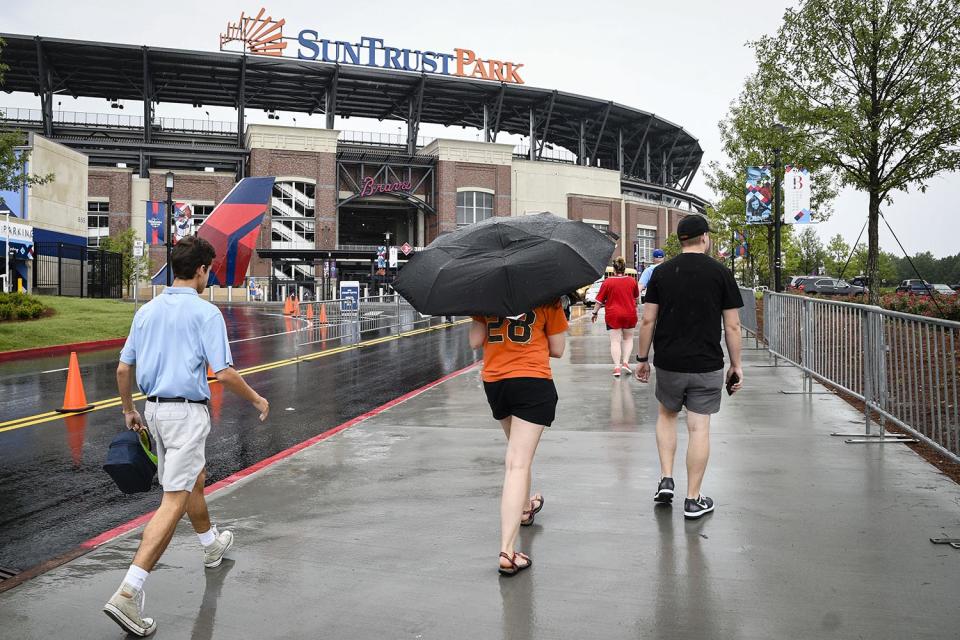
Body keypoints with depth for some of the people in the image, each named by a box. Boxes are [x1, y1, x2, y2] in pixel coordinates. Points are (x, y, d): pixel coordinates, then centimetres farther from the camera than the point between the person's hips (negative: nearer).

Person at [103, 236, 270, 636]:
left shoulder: (147, 311, 7)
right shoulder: (206, 313, -13)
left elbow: (123, 368, 9)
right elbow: (223, 373, -17)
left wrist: (129, 410, 23)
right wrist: (257, 400, -2)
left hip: (155, 409, 8)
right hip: (187, 411, -8)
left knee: (194, 479, 27)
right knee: (173, 502, -7)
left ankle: (212, 546, 49)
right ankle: (128, 594, -14)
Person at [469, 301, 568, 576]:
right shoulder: (547, 298, -3)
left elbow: (475, 341, 1)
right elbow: (557, 350, 1)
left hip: (494, 382, 4)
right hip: (533, 383, -4)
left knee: (517, 451, 29)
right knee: (519, 464, -8)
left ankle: (524, 507, 50)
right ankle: (507, 551, -15)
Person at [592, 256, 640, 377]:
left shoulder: (607, 282, -10)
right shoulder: (632, 281, -2)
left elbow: (600, 300, -5)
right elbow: (636, 297, 15)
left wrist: (595, 312, 8)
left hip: (613, 315, -2)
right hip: (630, 315, 2)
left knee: (615, 341, 0)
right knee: (628, 339, 18)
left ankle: (617, 366, -9)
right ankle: (625, 362, 6)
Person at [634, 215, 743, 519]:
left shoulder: (662, 272, 2)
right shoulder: (720, 273, -3)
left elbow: (648, 320, 1)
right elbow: (732, 326, -3)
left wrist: (642, 358, 10)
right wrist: (736, 365, 6)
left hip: (668, 363, 2)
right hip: (707, 366, -2)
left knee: (667, 415, 23)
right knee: (699, 428, 4)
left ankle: (666, 480, 15)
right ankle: (693, 500, 10)